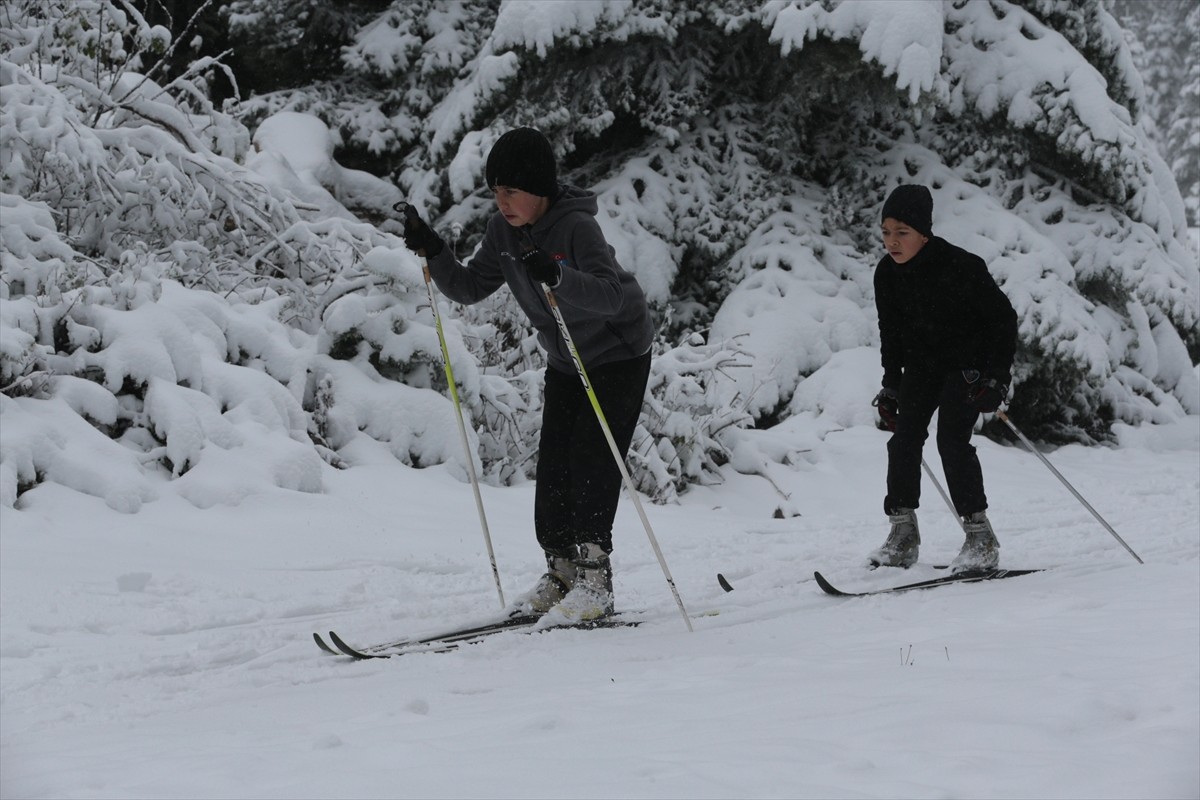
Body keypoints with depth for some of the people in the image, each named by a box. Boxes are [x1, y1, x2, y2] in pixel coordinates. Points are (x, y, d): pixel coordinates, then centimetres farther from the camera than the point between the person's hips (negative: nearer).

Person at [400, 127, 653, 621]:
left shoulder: (575, 227, -27)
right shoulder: (504, 230, -6)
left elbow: (611, 296, -39)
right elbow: (470, 288, -1)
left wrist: (557, 276, -55)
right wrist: (432, 252, -16)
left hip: (619, 356, -7)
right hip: (565, 361, 7)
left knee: (591, 463, -14)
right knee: (552, 467, 0)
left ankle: (595, 581, -12)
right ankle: (560, 575, 7)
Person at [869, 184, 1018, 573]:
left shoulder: (961, 267, -24)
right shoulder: (887, 274, -7)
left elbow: (1004, 318, -15)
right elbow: (891, 332, 8)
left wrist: (997, 377, -19)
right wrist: (891, 384, 4)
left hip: (968, 363, -5)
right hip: (922, 364, 6)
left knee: (952, 440, -17)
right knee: (904, 437, -7)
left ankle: (981, 539, -11)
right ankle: (903, 534, 1)